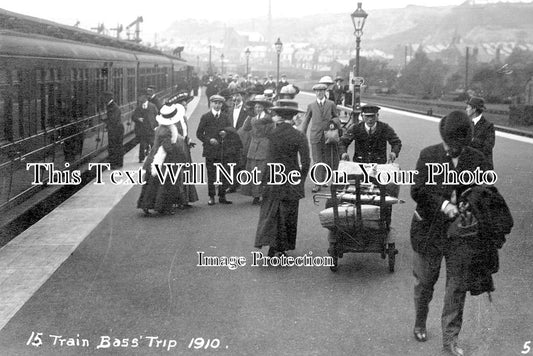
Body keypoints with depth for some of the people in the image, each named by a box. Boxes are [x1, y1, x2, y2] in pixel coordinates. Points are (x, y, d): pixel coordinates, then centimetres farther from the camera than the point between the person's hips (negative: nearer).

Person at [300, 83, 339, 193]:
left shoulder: (331, 104, 6)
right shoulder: (311, 106, 6)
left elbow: (336, 117, 15)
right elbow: (306, 121, 10)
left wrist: (336, 121, -9)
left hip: (328, 135, 1)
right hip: (315, 136, -1)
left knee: (326, 160, 9)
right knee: (317, 161, -4)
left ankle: (322, 179, 28)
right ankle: (318, 184, -3)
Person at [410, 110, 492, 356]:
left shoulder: (477, 160, -4)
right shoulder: (428, 156, -7)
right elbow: (417, 190, -11)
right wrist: (443, 204, -25)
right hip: (429, 229, 0)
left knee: (457, 285, 4)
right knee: (424, 281, 15)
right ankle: (420, 324, 40)